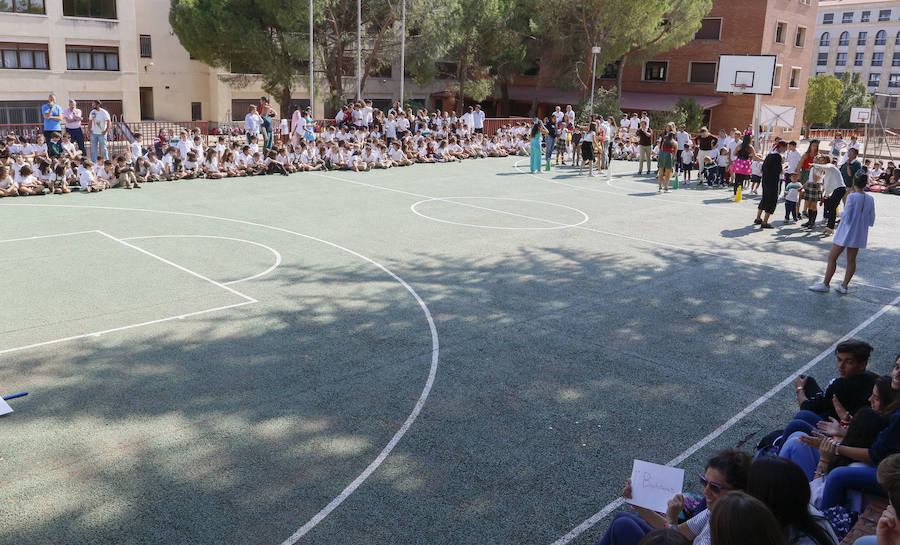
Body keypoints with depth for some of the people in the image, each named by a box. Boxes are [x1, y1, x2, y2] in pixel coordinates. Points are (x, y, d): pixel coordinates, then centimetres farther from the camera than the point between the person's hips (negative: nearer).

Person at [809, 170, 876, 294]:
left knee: (832, 258, 4)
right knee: (851, 260, 12)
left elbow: (847, 218, -18)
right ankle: (844, 286, 17)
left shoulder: (852, 197, -16)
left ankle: (825, 284, 9)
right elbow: (871, 222, 5)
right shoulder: (870, 199, 1)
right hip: (859, 234, 6)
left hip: (846, 233, -6)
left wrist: (841, 215, 2)